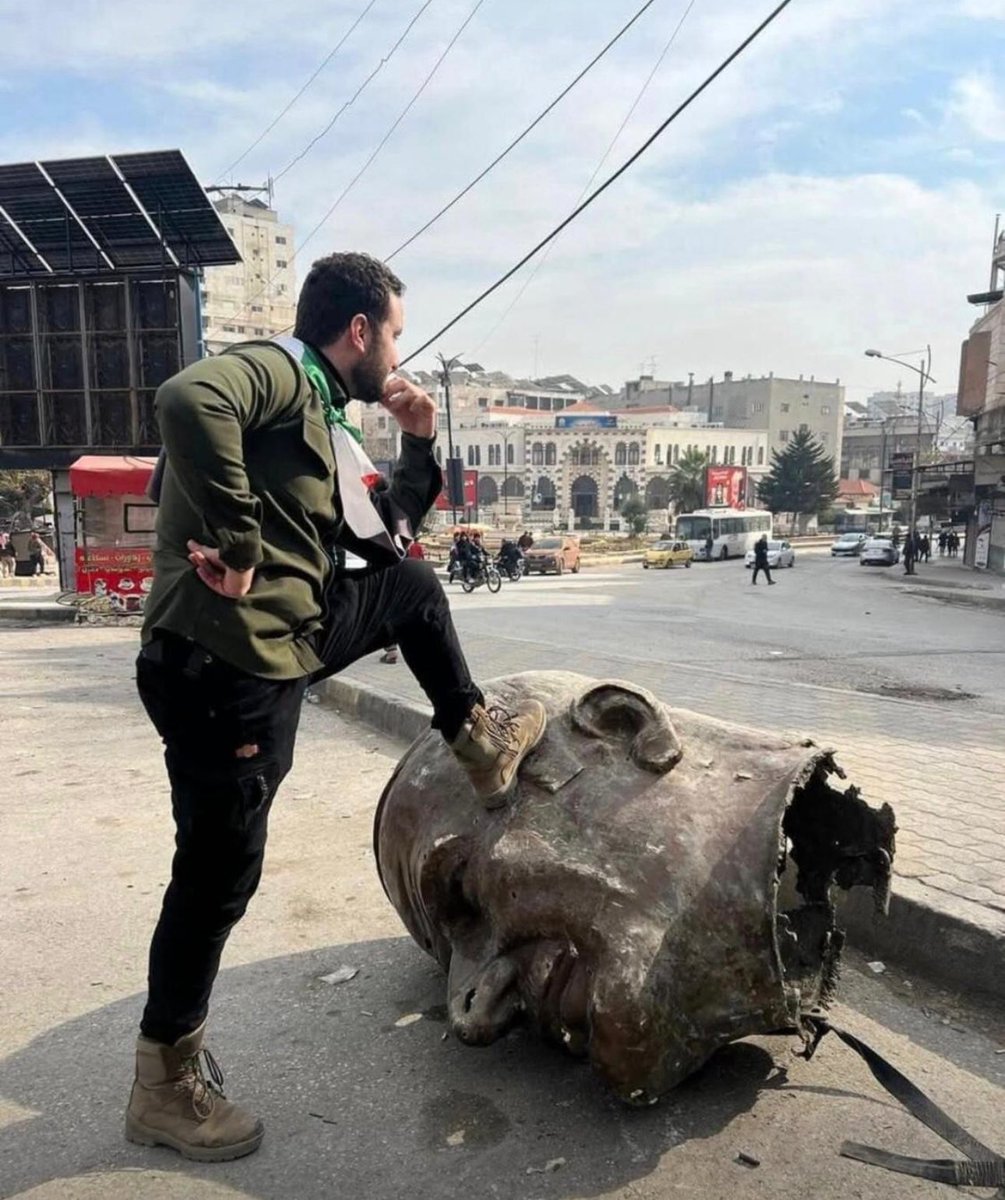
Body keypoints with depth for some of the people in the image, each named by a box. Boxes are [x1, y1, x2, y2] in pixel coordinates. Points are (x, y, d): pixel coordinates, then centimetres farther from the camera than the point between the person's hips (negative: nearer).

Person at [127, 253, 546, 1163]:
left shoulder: (322, 421, 18)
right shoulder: (279, 370, -8)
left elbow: (386, 539, 24)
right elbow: (188, 399, -32)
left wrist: (420, 444, 14)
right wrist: (236, 541, -27)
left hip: (289, 637, 9)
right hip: (224, 662, -9)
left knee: (414, 588, 20)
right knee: (220, 875, 2)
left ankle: (482, 749, 33)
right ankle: (165, 1088, 23)